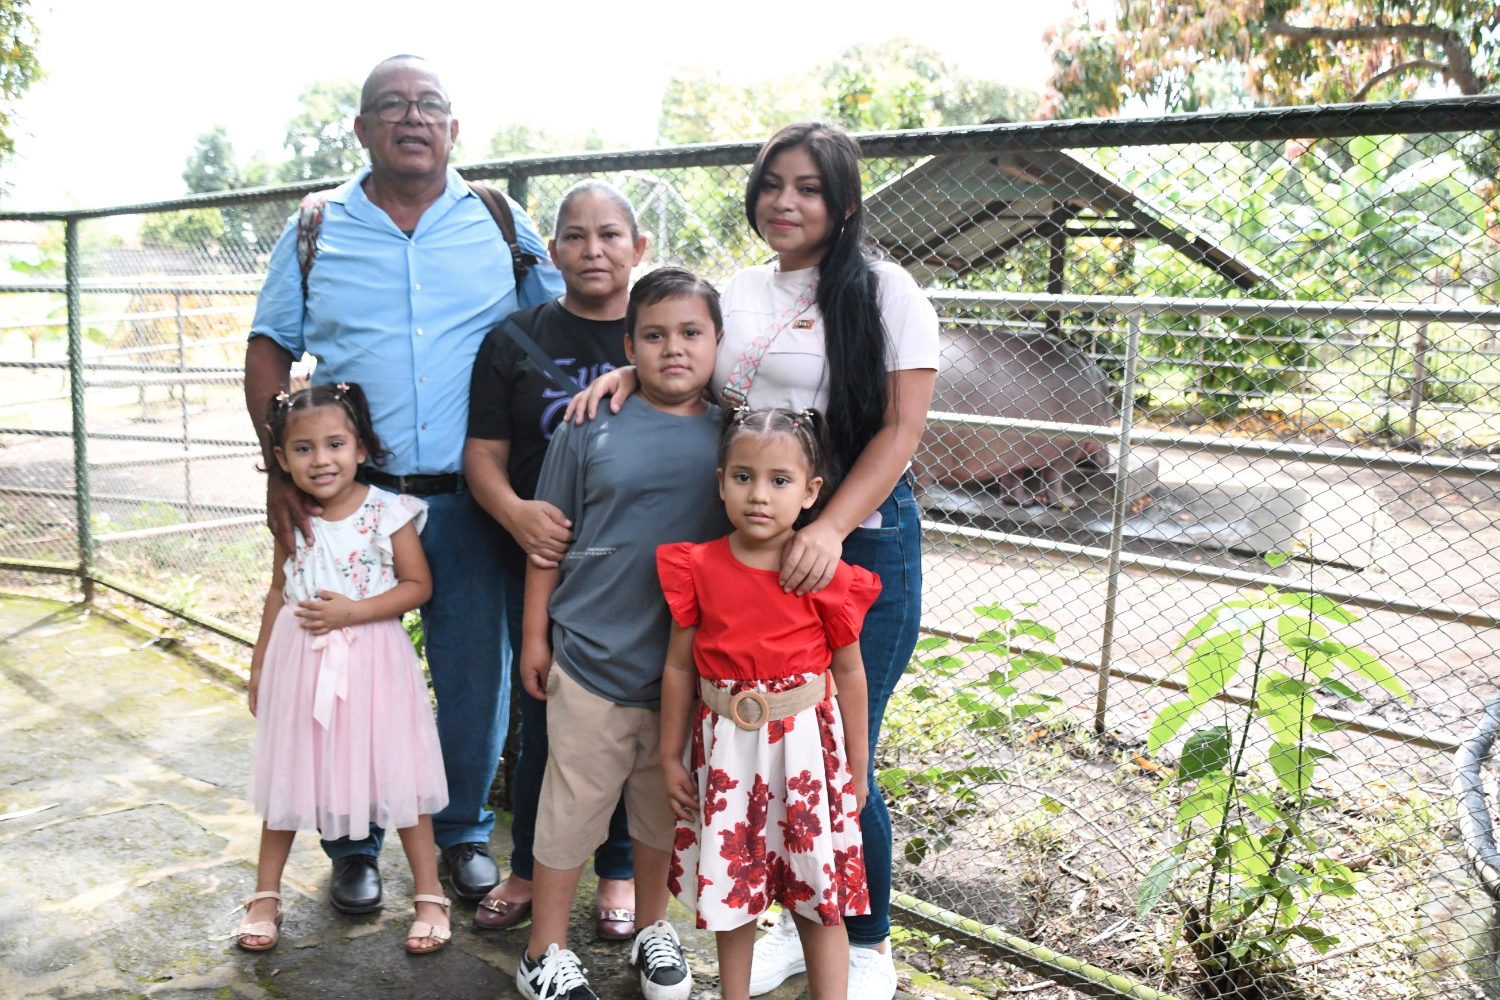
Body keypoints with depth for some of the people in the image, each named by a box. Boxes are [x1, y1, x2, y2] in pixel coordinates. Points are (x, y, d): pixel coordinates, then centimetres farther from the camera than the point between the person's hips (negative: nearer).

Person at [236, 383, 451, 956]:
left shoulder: (387, 512, -10)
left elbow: (418, 585, -10)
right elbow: (278, 593, 11)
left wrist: (352, 610, -20)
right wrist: (259, 666, 14)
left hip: (373, 661, -3)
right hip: (299, 660, 3)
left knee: (398, 778, 3)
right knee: (287, 776, 14)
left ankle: (430, 895, 16)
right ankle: (265, 895, 31)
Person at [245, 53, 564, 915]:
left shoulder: (503, 226, 5)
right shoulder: (315, 231, 6)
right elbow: (269, 354, 7)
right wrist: (280, 468, -5)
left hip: (470, 496, 0)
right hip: (348, 492, 1)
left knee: (477, 672, 7)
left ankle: (465, 832, 28)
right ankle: (353, 847, 27)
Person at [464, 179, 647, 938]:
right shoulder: (515, 340, 3)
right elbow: (483, 454, 0)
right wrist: (514, 509, -19)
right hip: (543, 563, 1)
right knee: (542, 723, 10)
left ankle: (618, 871, 31)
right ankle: (529, 868, 32)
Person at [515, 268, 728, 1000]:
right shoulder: (591, 429, -5)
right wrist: (534, 634, 2)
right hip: (591, 660, -2)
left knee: (663, 805, 18)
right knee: (571, 807, 9)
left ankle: (652, 930, 40)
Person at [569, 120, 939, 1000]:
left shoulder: (883, 290, -4)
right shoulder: (741, 292, 13)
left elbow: (902, 428, -10)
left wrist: (830, 531, -21)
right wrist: (630, 370, 0)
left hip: (860, 546, -5)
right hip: (750, 546, 5)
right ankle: (800, 921, 34)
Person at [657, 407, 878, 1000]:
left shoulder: (825, 576, -11)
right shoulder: (699, 569, -6)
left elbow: (848, 671, -3)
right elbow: (680, 666, 1)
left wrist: (857, 766, 3)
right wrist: (670, 757, 5)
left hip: (805, 745, -2)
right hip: (725, 748, 2)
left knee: (820, 897, 9)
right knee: (730, 890, 16)